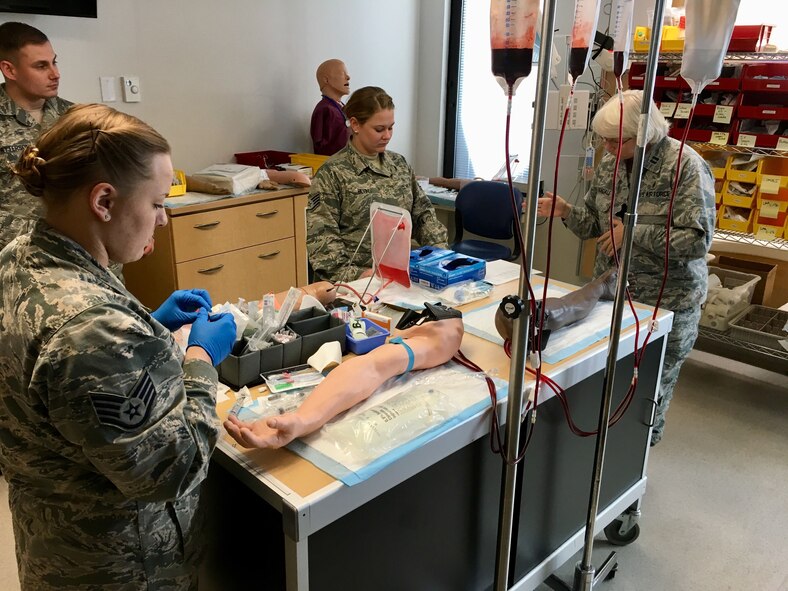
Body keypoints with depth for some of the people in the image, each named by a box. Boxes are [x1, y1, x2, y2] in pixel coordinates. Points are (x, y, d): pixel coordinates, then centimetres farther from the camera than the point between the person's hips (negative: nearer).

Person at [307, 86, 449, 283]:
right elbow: (321, 238, -9)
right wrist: (356, 274, -20)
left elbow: (423, 213, 17)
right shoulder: (332, 173, -5)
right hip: (356, 280, -4)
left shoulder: (399, 164, 12)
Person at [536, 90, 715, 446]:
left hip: (666, 301, -5)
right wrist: (567, 212, -11)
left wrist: (634, 233, -25)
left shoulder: (686, 167, -17)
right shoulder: (609, 163, 1)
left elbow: (698, 240, -22)